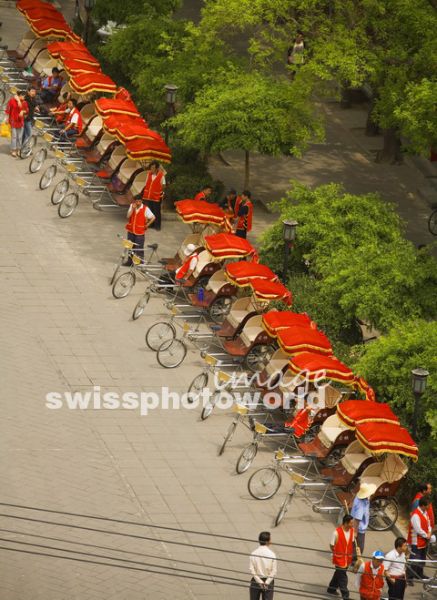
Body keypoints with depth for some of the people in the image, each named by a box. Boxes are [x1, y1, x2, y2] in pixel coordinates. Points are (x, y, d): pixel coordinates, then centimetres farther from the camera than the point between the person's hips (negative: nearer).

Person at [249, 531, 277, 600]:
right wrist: (267, 582, -9)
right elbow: (274, 571, -12)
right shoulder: (271, 554, -9)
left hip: (255, 581, 1)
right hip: (268, 582, -1)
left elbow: (251, 569, -10)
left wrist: (259, 581, -9)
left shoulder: (253, 554, -6)